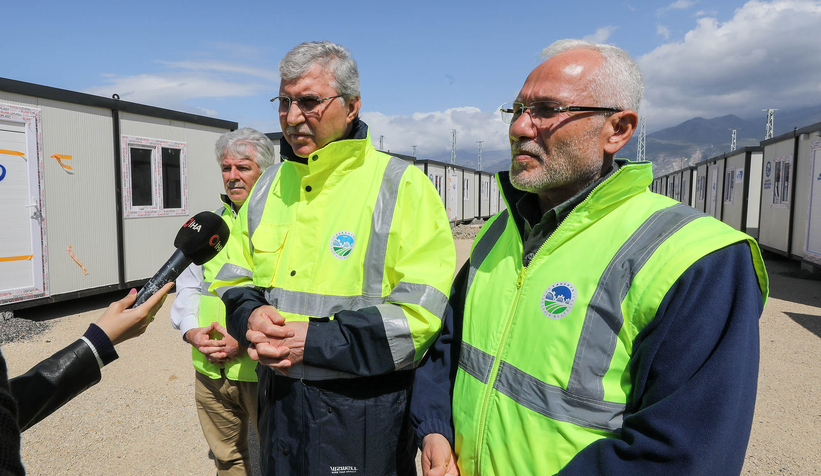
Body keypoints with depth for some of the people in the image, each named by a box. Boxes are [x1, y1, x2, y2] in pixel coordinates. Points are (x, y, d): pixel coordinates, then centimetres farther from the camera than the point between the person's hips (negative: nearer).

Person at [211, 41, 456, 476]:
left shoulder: (400, 186, -13)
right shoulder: (269, 185, 7)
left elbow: (422, 315, -19)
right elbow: (234, 277, 13)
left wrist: (315, 341, -22)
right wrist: (249, 316, -10)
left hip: (362, 411, -5)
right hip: (277, 400, 6)